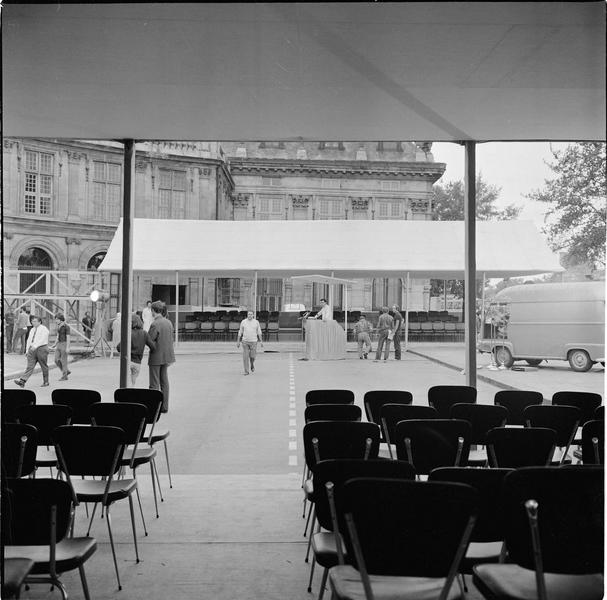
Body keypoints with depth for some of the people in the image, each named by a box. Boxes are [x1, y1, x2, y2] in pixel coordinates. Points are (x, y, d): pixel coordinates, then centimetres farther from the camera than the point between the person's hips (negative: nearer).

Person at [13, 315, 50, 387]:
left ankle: (46, 382, 15)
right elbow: (29, 340, 19)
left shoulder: (44, 329, -6)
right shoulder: (32, 330, 17)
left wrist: (35, 346, -28)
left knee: (44, 366, 4)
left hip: (41, 348, -6)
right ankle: (22, 381, -16)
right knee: (30, 366, -5)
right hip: (32, 349, 6)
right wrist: (27, 350, 14)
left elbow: (43, 339, -18)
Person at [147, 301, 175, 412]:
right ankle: (164, 406, 19)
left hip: (156, 357, -7)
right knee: (164, 382, 14)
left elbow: (149, 340, -17)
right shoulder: (169, 322, 5)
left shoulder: (155, 324, -18)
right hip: (166, 356, 7)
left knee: (154, 384, 1)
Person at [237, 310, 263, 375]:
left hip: (253, 342, 0)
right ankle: (246, 371, 3)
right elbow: (240, 332, 5)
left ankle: (252, 365, 32)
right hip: (245, 341, 0)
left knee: (252, 356, -2)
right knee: (245, 356, -5)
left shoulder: (256, 322, -1)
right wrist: (238, 341, 3)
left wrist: (261, 341, -2)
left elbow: (259, 332, 4)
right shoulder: (243, 322, 0)